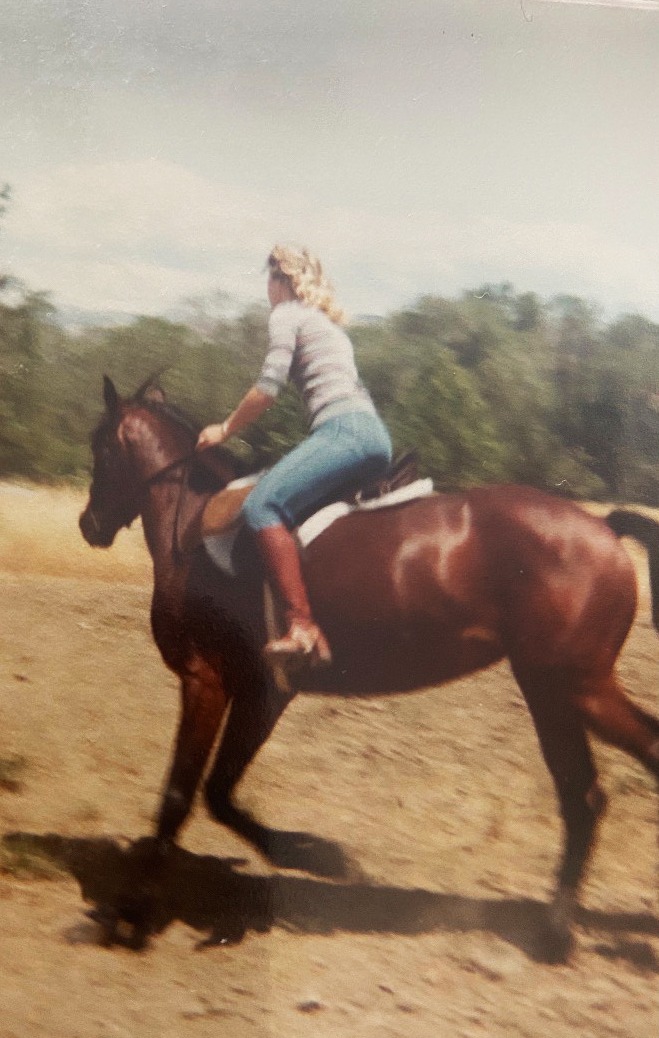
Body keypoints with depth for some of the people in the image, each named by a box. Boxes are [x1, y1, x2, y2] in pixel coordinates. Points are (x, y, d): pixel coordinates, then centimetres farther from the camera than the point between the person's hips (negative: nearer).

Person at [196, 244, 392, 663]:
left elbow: (269, 385, -6)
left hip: (344, 429, -10)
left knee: (263, 505, -21)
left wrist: (225, 429, 6)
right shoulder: (329, 324, 31)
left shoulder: (287, 314, 5)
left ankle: (303, 626, -32)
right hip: (375, 435, 10)